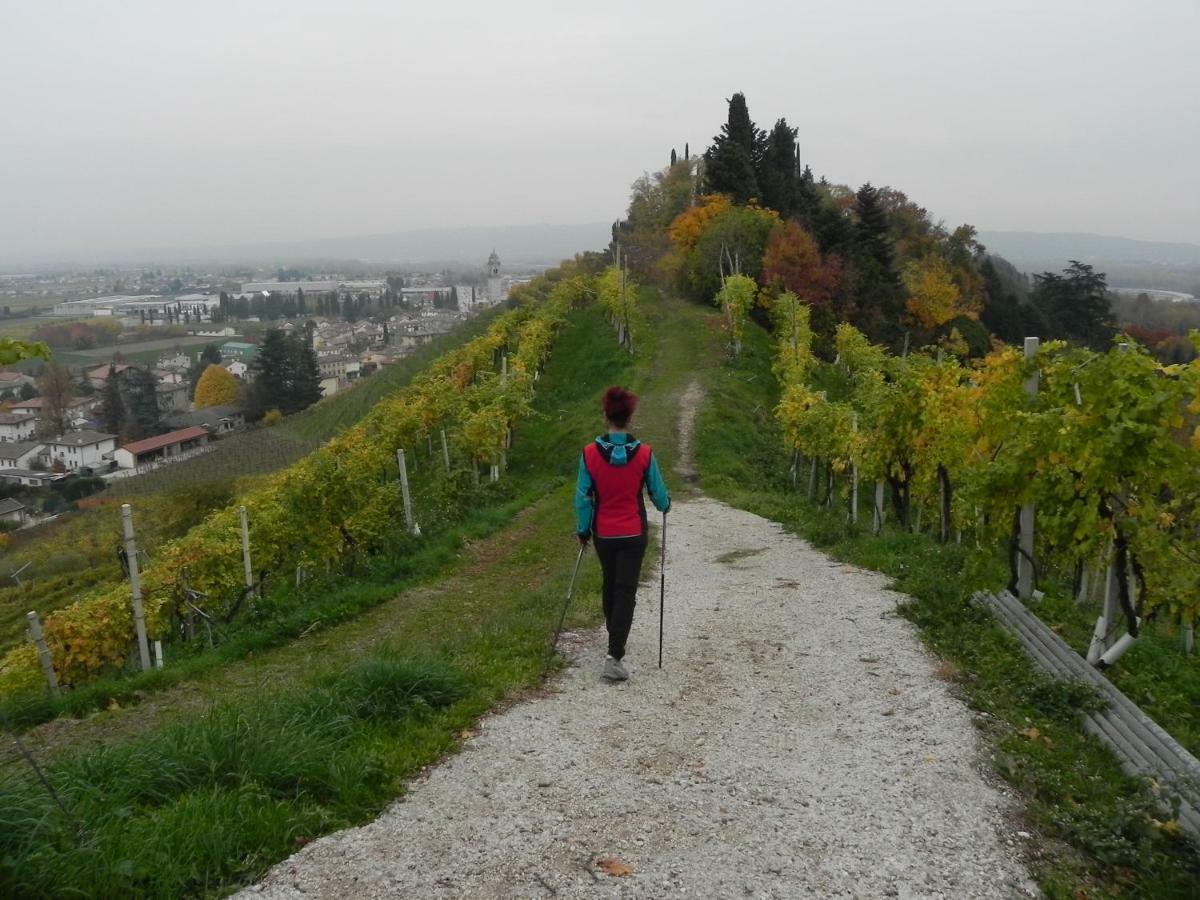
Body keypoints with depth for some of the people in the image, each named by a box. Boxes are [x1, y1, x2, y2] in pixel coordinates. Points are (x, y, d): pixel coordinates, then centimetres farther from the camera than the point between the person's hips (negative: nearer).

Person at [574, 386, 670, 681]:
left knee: (610, 585, 23)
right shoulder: (644, 453, -12)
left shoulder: (590, 453, -11)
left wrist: (583, 530, 9)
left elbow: (583, 497, -5)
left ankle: (614, 633, 43)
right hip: (633, 534, -2)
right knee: (625, 591, 1)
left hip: (603, 533, 2)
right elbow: (659, 495, -2)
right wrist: (665, 505, 21)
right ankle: (614, 656, -10)